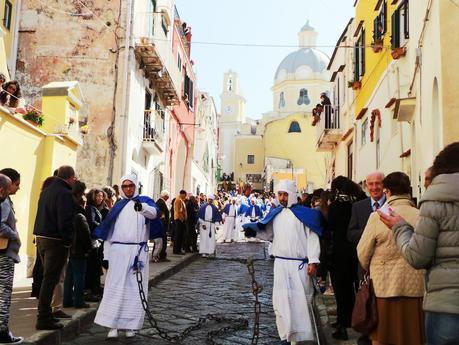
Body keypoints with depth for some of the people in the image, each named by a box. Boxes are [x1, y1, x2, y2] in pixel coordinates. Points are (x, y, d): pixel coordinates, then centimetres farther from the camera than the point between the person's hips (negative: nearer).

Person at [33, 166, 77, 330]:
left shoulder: (46, 190, 13)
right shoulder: (65, 193, -16)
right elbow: (65, 222, -22)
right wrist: (68, 240, -12)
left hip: (41, 238, 9)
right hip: (56, 241, -9)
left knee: (48, 277, 18)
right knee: (50, 279, -3)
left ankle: (44, 314, 26)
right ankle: (44, 319, 2)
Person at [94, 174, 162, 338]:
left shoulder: (144, 201, 5)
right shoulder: (117, 206, 14)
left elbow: (154, 213, -18)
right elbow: (108, 231, 12)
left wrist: (142, 207, -40)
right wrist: (106, 255, 6)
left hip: (138, 252, -2)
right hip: (118, 251, 2)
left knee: (135, 288, 1)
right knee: (115, 287, -2)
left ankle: (131, 325, 7)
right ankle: (113, 325, 1)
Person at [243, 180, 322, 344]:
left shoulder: (304, 213, -6)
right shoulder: (274, 214, 8)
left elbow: (312, 238, -9)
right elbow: (269, 234, 14)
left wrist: (312, 261, -14)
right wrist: (254, 231, -4)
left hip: (299, 264, -4)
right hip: (280, 263, 4)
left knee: (300, 301, 4)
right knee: (281, 301, 8)